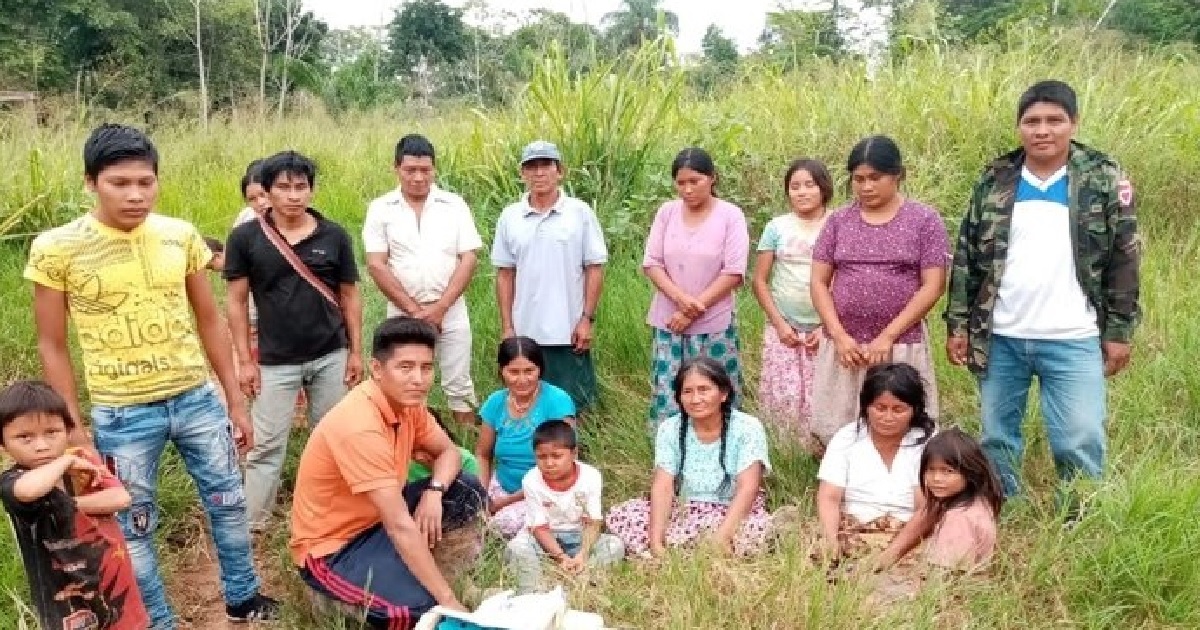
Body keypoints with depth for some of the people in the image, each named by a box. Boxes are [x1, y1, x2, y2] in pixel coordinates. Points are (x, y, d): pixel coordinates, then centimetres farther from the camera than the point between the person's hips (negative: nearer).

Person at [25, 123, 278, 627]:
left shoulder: (181, 236, -3)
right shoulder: (56, 249, -11)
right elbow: (52, 346, -3)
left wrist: (236, 402, 8)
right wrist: (74, 429, -4)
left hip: (198, 399, 3)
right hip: (121, 415, -3)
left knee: (228, 502, 15)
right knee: (133, 527, 12)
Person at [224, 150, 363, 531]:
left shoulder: (334, 236, -2)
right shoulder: (246, 237, -6)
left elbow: (349, 296, 4)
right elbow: (237, 301, -2)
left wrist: (356, 351, 2)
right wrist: (245, 360, -5)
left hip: (331, 356, 2)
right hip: (275, 362, -1)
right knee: (266, 446, 5)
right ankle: (251, 525, 16)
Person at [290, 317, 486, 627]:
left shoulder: (406, 401, -6)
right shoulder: (359, 427, -32)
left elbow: (448, 452, 8)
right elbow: (400, 527, -33)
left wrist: (434, 491, -16)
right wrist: (449, 602, -30)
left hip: (376, 519, 8)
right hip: (330, 547, -8)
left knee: (468, 491, -4)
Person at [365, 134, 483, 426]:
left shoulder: (455, 205, 1)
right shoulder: (380, 209, 0)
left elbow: (469, 259, -3)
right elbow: (376, 265, -5)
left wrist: (440, 307, -12)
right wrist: (414, 309, -11)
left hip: (451, 312, 0)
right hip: (402, 313, 0)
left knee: (459, 385, 6)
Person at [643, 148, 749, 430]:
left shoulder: (731, 215, -5)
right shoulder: (666, 212, 4)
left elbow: (733, 272, -9)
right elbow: (651, 263, 1)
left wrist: (693, 310, -12)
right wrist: (681, 298, -15)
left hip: (715, 325, -2)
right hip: (669, 322, 3)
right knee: (667, 400, 5)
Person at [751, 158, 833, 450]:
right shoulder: (777, 227, 2)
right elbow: (760, 281, 3)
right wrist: (779, 324, -5)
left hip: (825, 329, -1)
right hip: (783, 328, 1)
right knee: (784, 398, -2)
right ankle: (818, 447, 18)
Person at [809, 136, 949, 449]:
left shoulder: (924, 220, 0)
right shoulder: (839, 221, 7)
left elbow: (933, 286, -5)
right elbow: (819, 282, 5)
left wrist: (888, 336, -11)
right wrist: (839, 335, -7)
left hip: (901, 346, -2)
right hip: (843, 346, 2)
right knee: (837, 432, 4)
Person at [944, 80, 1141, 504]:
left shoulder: (1104, 178, -1)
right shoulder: (994, 181, 3)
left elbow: (1124, 260, 1)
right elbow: (966, 256, 6)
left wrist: (1119, 331, -1)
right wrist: (958, 324, 2)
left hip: (1073, 341, -2)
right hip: (1000, 338, 2)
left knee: (1080, 444, 0)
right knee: (997, 437, 12)